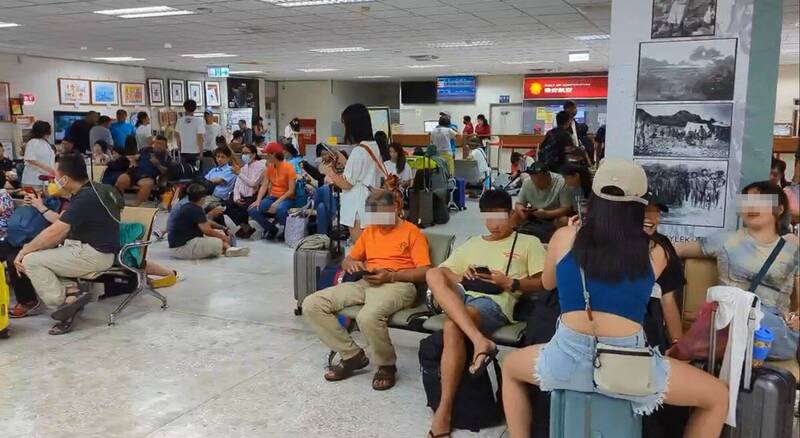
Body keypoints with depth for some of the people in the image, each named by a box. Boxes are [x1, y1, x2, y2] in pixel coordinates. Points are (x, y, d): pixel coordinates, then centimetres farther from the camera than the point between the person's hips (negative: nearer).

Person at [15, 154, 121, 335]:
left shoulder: (86, 198, -20)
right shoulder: (88, 191, 11)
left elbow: (54, 233, -19)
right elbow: (62, 226, 16)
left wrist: (24, 251, -8)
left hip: (95, 255, -11)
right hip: (87, 248, 11)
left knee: (31, 261, -12)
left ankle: (63, 304, -7)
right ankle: (71, 292, -1)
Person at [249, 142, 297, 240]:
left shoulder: (288, 168, -13)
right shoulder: (269, 168, 6)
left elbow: (291, 190, -16)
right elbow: (264, 186, 1)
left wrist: (278, 202, -26)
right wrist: (258, 200, -15)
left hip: (286, 198, -6)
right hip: (272, 197, 6)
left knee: (280, 209, -40)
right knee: (252, 210, -16)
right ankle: (271, 228, 6)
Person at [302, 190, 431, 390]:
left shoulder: (412, 232, 4)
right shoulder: (369, 231, 24)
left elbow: (425, 272, -5)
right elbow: (346, 261, 25)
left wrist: (390, 275, -17)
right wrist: (352, 264, -1)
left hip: (398, 284, -7)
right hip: (366, 283, 7)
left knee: (368, 317, -40)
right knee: (311, 305, -12)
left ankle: (386, 365, -9)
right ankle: (353, 355, -2)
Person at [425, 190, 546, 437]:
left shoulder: (528, 242, 18)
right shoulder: (471, 244, 29)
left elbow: (543, 283, 8)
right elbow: (441, 280, 22)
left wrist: (510, 283, -7)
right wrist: (461, 276, 0)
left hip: (496, 301, -5)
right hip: (460, 296, 5)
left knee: (452, 327, -36)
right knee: (433, 274, -28)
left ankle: (444, 411, -28)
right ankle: (479, 340, -41)